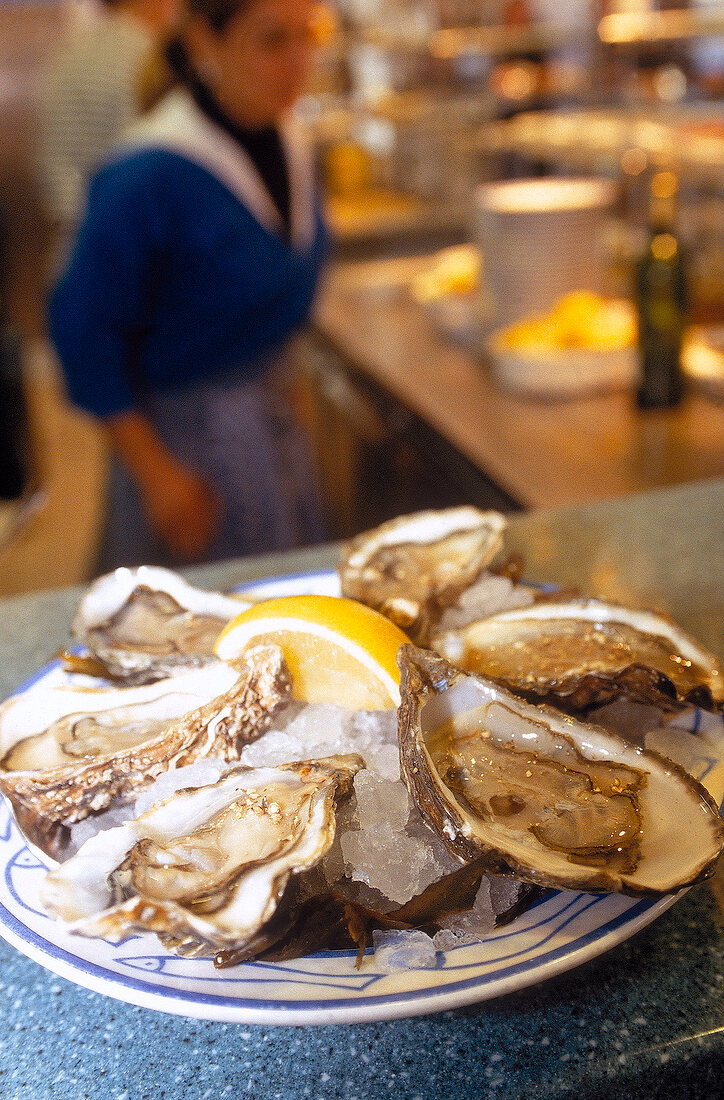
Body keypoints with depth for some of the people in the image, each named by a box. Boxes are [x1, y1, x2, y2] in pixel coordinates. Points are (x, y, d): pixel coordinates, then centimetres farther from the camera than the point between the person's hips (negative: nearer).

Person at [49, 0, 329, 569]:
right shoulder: (148, 177, -24)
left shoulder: (291, 146, 0)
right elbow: (84, 329, -19)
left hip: (273, 407, 8)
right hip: (186, 427, -7)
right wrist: (155, 473, -18)